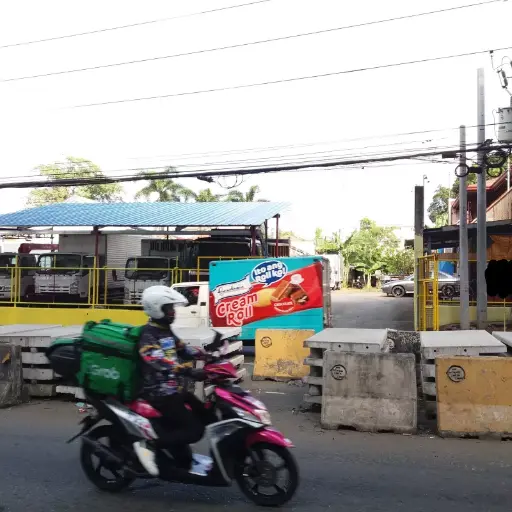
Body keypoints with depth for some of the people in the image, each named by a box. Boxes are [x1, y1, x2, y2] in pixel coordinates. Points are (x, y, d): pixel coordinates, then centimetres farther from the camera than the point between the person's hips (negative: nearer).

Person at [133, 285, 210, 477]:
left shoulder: (165, 331, 13)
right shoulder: (148, 334, -17)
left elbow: (182, 350, 20)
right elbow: (159, 361, -32)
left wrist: (207, 354, 4)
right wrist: (190, 371, -41)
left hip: (173, 388, 10)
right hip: (160, 392, -10)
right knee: (194, 429, -13)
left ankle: (186, 462, 23)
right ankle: (148, 444, -9)